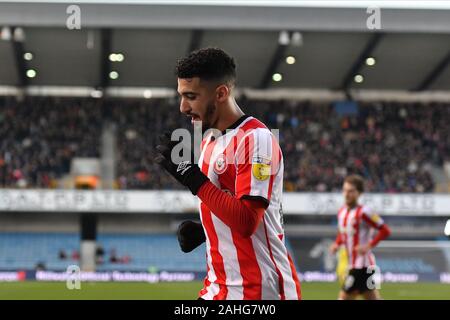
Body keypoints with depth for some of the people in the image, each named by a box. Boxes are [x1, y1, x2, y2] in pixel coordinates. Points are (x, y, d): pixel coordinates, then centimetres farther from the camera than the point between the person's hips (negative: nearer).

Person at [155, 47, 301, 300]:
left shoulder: (255, 138, -14)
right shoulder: (208, 139, 14)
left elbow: (246, 221, -24)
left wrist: (191, 175, -23)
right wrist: (201, 231, 5)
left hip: (260, 289, -8)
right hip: (219, 287, 8)